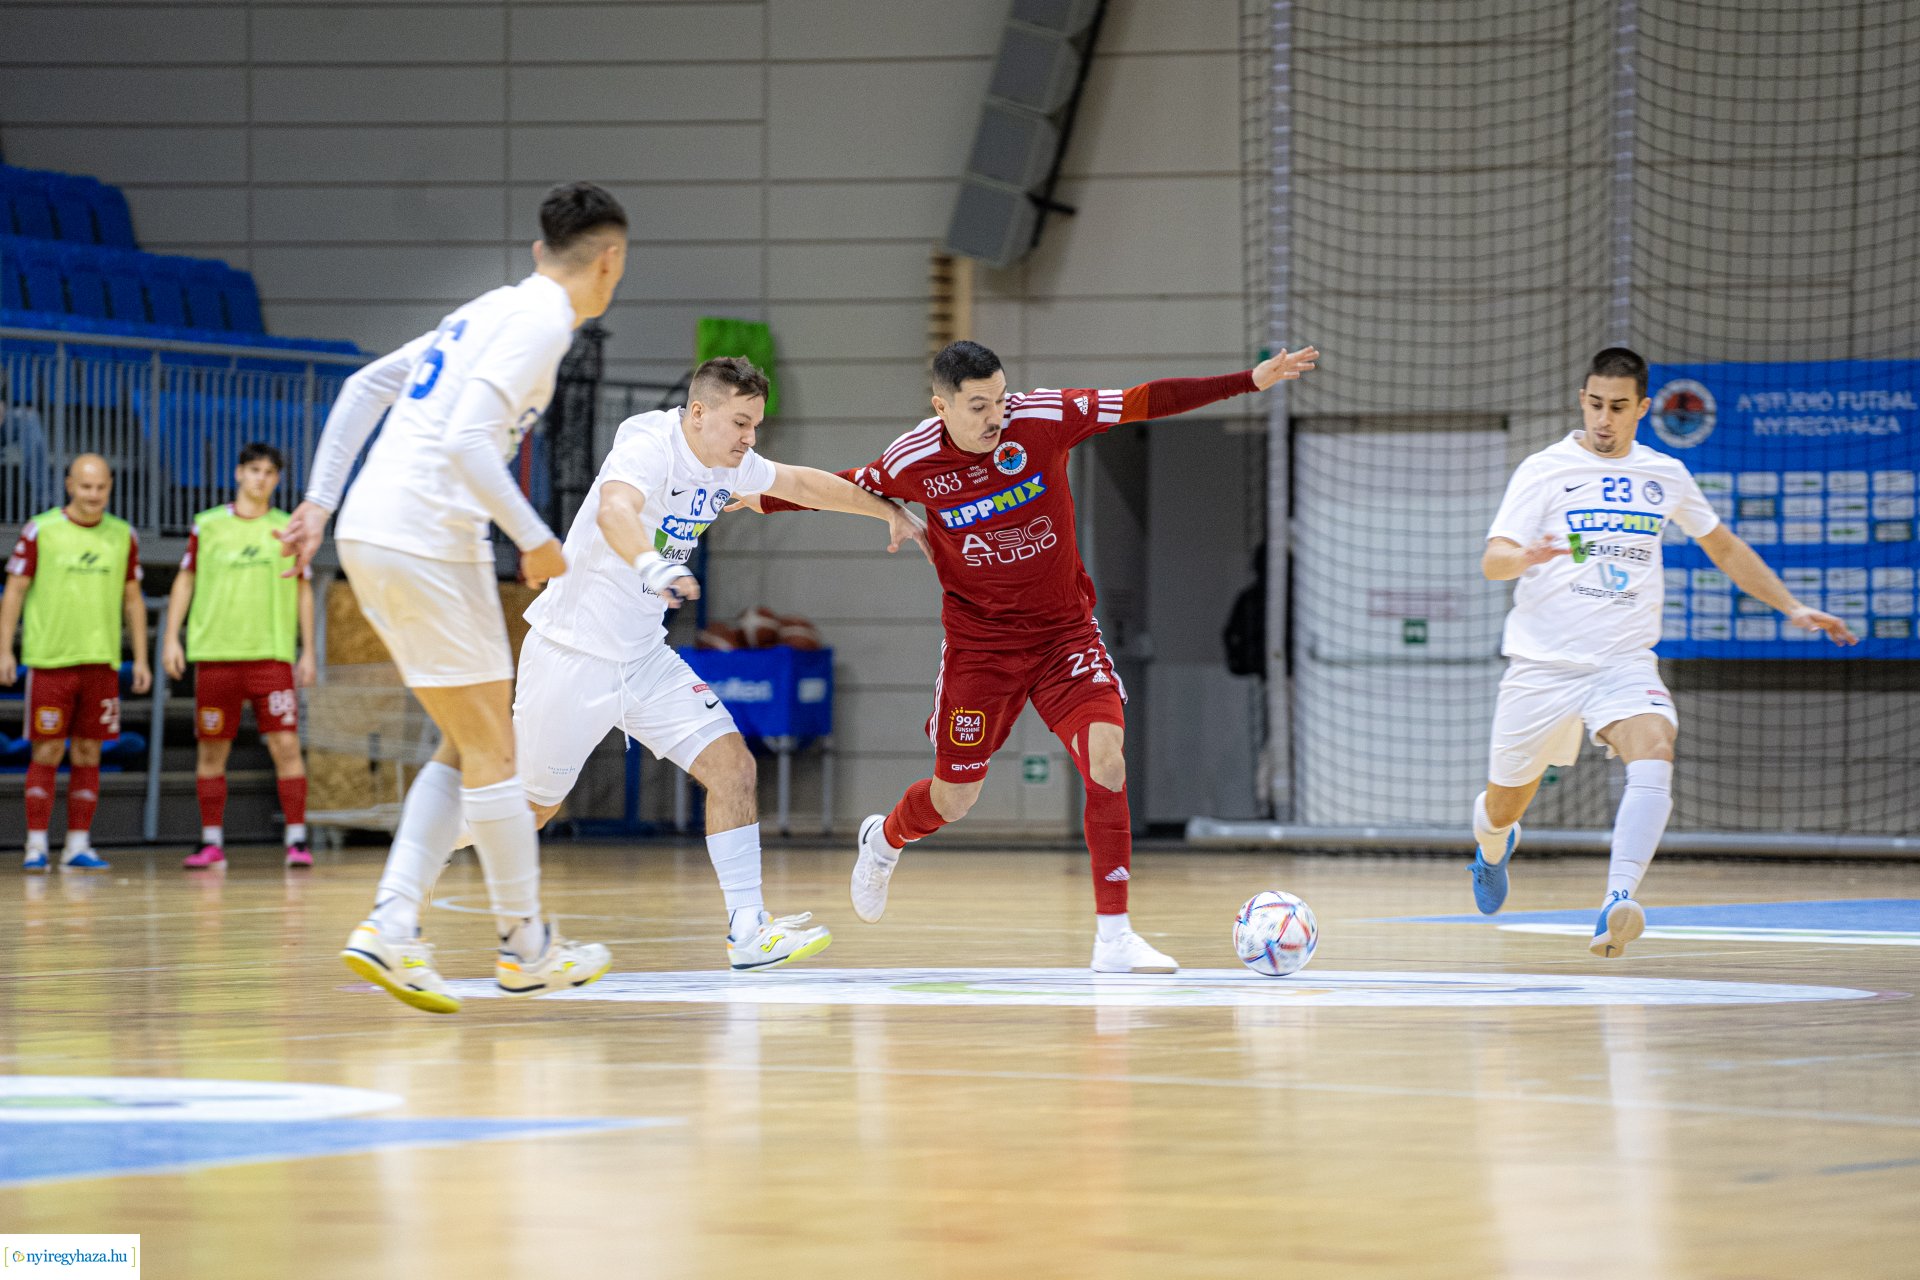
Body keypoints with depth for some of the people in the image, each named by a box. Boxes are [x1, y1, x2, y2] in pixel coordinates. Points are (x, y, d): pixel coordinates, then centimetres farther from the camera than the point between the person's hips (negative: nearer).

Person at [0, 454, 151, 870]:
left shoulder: (122, 536, 8)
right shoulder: (40, 531, -2)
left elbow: (133, 600, 14)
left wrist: (140, 658, 9)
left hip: (101, 661, 3)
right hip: (49, 660, -3)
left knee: (89, 754, 3)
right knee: (47, 753, -4)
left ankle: (78, 846, 8)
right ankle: (36, 846, 1)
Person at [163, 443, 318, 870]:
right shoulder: (207, 525, 7)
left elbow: (303, 592, 11)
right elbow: (185, 581, 11)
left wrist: (308, 653, 7)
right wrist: (172, 638, 3)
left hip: (271, 654, -1)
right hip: (214, 655, 1)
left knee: (286, 743, -10)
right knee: (211, 750, 3)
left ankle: (297, 840, -8)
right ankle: (212, 843, 11)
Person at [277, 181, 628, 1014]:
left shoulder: (491, 312, 20)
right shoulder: (541, 321, -9)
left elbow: (367, 385, 22)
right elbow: (466, 440, -21)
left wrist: (321, 499, 20)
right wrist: (535, 540, -13)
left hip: (371, 536, 9)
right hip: (425, 537, -9)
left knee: (467, 747, 13)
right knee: (490, 748, 2)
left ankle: (391, 925, 3)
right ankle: (525, 946, 11)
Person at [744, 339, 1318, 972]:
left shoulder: (1044, 417, -15)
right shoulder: (914, 460, -13)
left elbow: (1146, 401, -13)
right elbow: (842, 488, 7)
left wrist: (1252, 380, -16)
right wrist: (756, 498, 11)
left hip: (1064, 629, 0)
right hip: (979, 641, 0)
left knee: (1105, 755, -20)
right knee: (955, 796, 8)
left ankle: (1113, 937, -16)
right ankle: (885, 840, 46)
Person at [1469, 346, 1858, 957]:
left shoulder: (1666, 475, 8)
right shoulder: (1544, 471, -3)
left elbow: (1725, 548, 22)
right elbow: (1492, 561, -11)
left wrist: (1792, 607, 18)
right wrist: (1526, 557, -34)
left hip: (1626, 665, 1)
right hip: (1543, 663, -1)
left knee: (1654, 760, -29)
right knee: (1505, 805, 10)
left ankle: (1618, 902, -39)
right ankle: (1492, 848, 48)